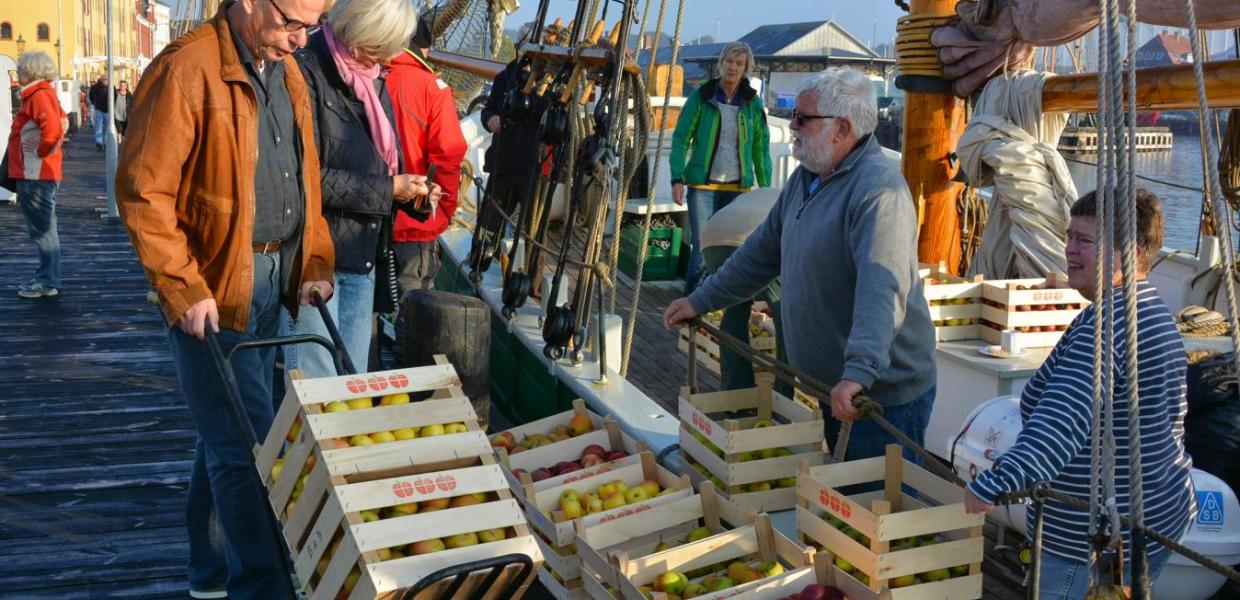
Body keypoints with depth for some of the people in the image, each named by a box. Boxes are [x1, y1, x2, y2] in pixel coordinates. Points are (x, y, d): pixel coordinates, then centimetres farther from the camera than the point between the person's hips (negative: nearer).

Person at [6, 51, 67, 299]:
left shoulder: (39, 96, -14)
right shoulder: (44, 93, 16)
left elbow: (53, 129, -28)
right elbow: (62, 123, 26)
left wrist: (41, 152, -17)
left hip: (36, 175, -10)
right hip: (34, 174, 10)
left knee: (43, 229, -6)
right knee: (42, 229, 15)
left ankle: (48, 283, -3)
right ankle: (46, 278, 22)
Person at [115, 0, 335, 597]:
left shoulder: (287, 73, 11)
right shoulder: (186, 70, -16)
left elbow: (305, 178, 19)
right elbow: (143, 191, -17)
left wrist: (314, 262, 9)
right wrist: (183, 289, -19)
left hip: (272, 280, 8)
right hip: (210, 290, -8)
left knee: (225, 433, 18)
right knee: (244, 445, -6)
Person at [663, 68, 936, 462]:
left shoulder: (878, 190, -23)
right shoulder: (806, 178, 10)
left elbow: (883, 289, -36)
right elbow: (762, 253, 22)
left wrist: (860, 370, -47)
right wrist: (700, 302, 23)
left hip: (884, 395, -9)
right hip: (832, 387, 9)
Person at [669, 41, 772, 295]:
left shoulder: (752, 103, 7)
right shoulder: (701, 97, 0)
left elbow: (761, 147, 11)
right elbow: (681, 139, 0)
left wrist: (766, 187, 6)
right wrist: (677, 179, -10)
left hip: (738, 187, 3)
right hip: (703, 185, -3)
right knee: (702, 247, -8)